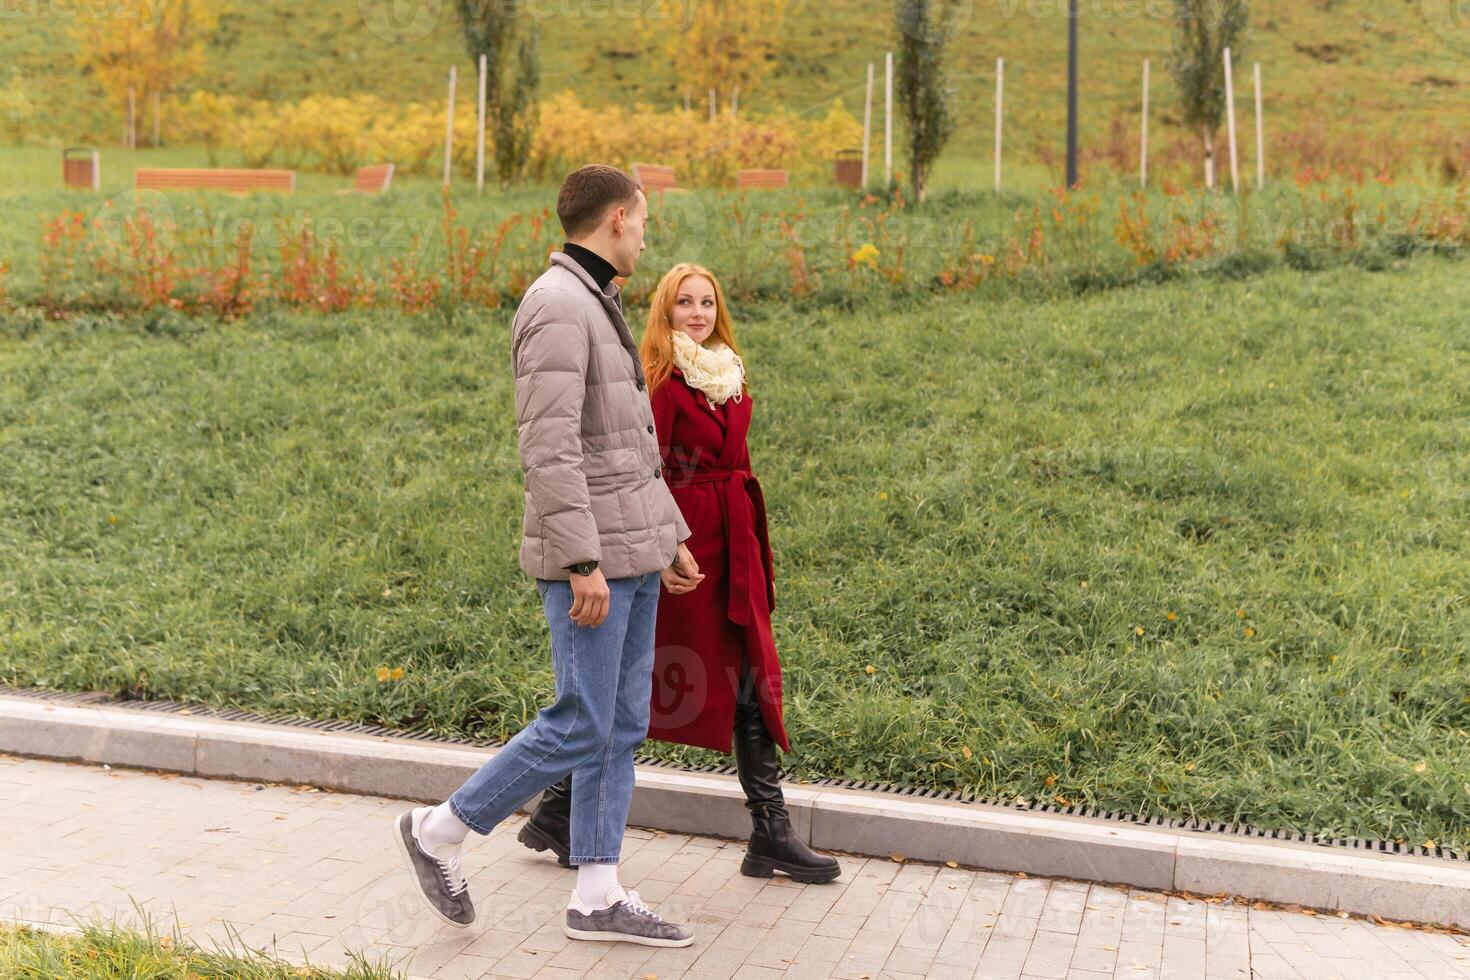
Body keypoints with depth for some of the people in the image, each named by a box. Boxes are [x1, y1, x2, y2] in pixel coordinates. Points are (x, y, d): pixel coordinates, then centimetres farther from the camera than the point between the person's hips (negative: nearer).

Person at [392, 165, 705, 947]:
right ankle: (440, 831, 12)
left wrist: (670, 535, 20)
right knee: (579, 730, -4)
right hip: (588, 555, -10)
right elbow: (548, 448, -24)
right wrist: (582, 564, -25)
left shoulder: (596, 309, 16)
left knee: (622, 728, 9)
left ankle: (597, 896, 15)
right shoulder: (557, 306, -17)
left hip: (629, 552, 10)